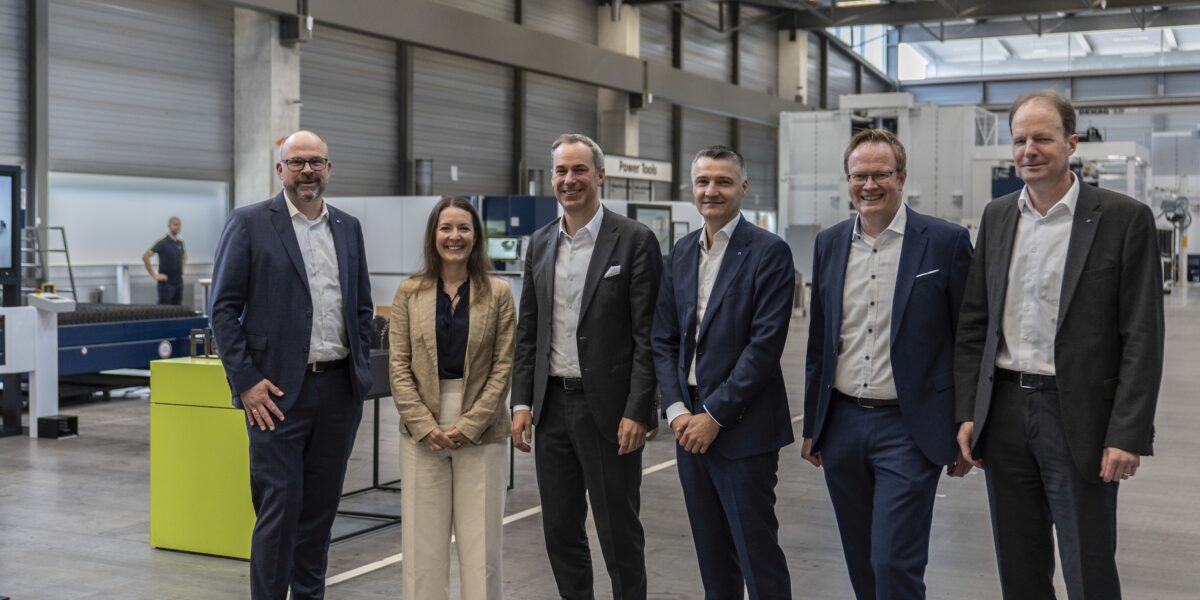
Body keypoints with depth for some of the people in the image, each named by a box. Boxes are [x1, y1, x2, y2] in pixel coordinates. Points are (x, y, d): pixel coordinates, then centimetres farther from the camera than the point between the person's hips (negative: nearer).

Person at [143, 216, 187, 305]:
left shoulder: (180, 243, 11)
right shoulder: (162, 242, -10)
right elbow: (145, 257, -16)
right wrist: (154, 275, -15)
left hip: (179, 283, 7)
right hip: (166, 283, -7)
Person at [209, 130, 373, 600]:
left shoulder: (348, 228, 12)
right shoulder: (249, 224, -2)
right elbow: (224, 308, -5)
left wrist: (361, 373, 8)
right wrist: (246, 382, -11)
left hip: (339, 389, 5)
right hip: (279, 390, -4)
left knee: (320, 508, 11)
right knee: (280, 507, -3)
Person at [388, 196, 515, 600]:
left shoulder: (498, 293, 1)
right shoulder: (409, 293, 5)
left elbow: (503, 366, -1)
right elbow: (399, 366, 2)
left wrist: (469, 425, -10)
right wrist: (424, 425, -8)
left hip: (481, 432, -1)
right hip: (422, 433, 1)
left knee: (481, 541, 2)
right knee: (423, 540, 4)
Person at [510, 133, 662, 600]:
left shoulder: (634, 240, -7)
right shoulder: (540, 243, 10)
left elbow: (648, 335, -10)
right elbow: (527, 331, 13)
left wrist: (637, 412, -15)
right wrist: (522, 402, 5)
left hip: (608, 410, -5)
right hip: (552, 405, 5)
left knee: (619, 533, 5)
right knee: (560, 530, 13)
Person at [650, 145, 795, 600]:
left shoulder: (769, 252, -8)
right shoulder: (682, 252, 11)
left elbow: (765, 344, -15)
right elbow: (664, 339, 11)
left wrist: (714, 415, -14)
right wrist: (676, 409, -2)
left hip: (742, 428, -6)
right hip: (690, 425, 6)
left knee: (758, 554, -2)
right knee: (712, 555, 13)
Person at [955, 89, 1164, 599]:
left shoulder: (1124, 218, -6)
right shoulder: (997, 216, 9)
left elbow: (1142, 338, -9)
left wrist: (1128, 434, -14)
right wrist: (967, 413, 5)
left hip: (1078, 418, -4)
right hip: (1005, 411, 5)